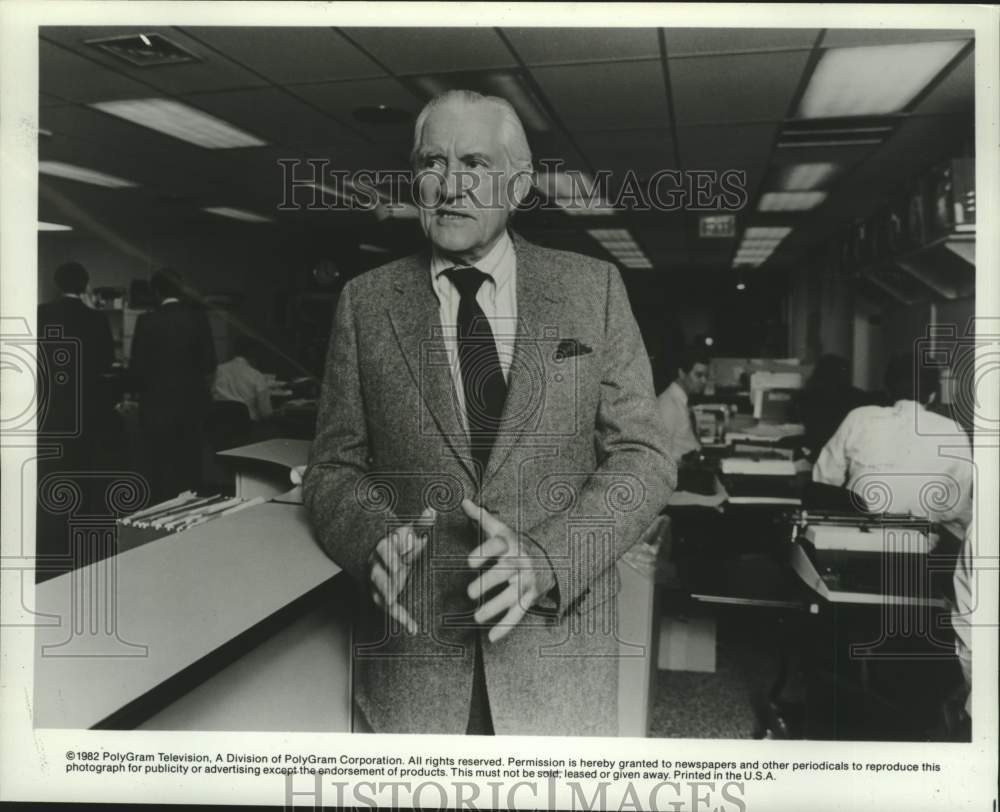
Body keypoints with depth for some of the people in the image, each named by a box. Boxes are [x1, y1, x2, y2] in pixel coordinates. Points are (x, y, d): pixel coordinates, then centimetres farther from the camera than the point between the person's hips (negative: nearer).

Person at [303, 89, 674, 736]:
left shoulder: (594, 288, -1)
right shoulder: (366, 302, 1)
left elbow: (643, 457, -3)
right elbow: (334, 467, 5)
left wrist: (545, 558, -18)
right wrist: (377, 538, -16)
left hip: (560, 647, 0)